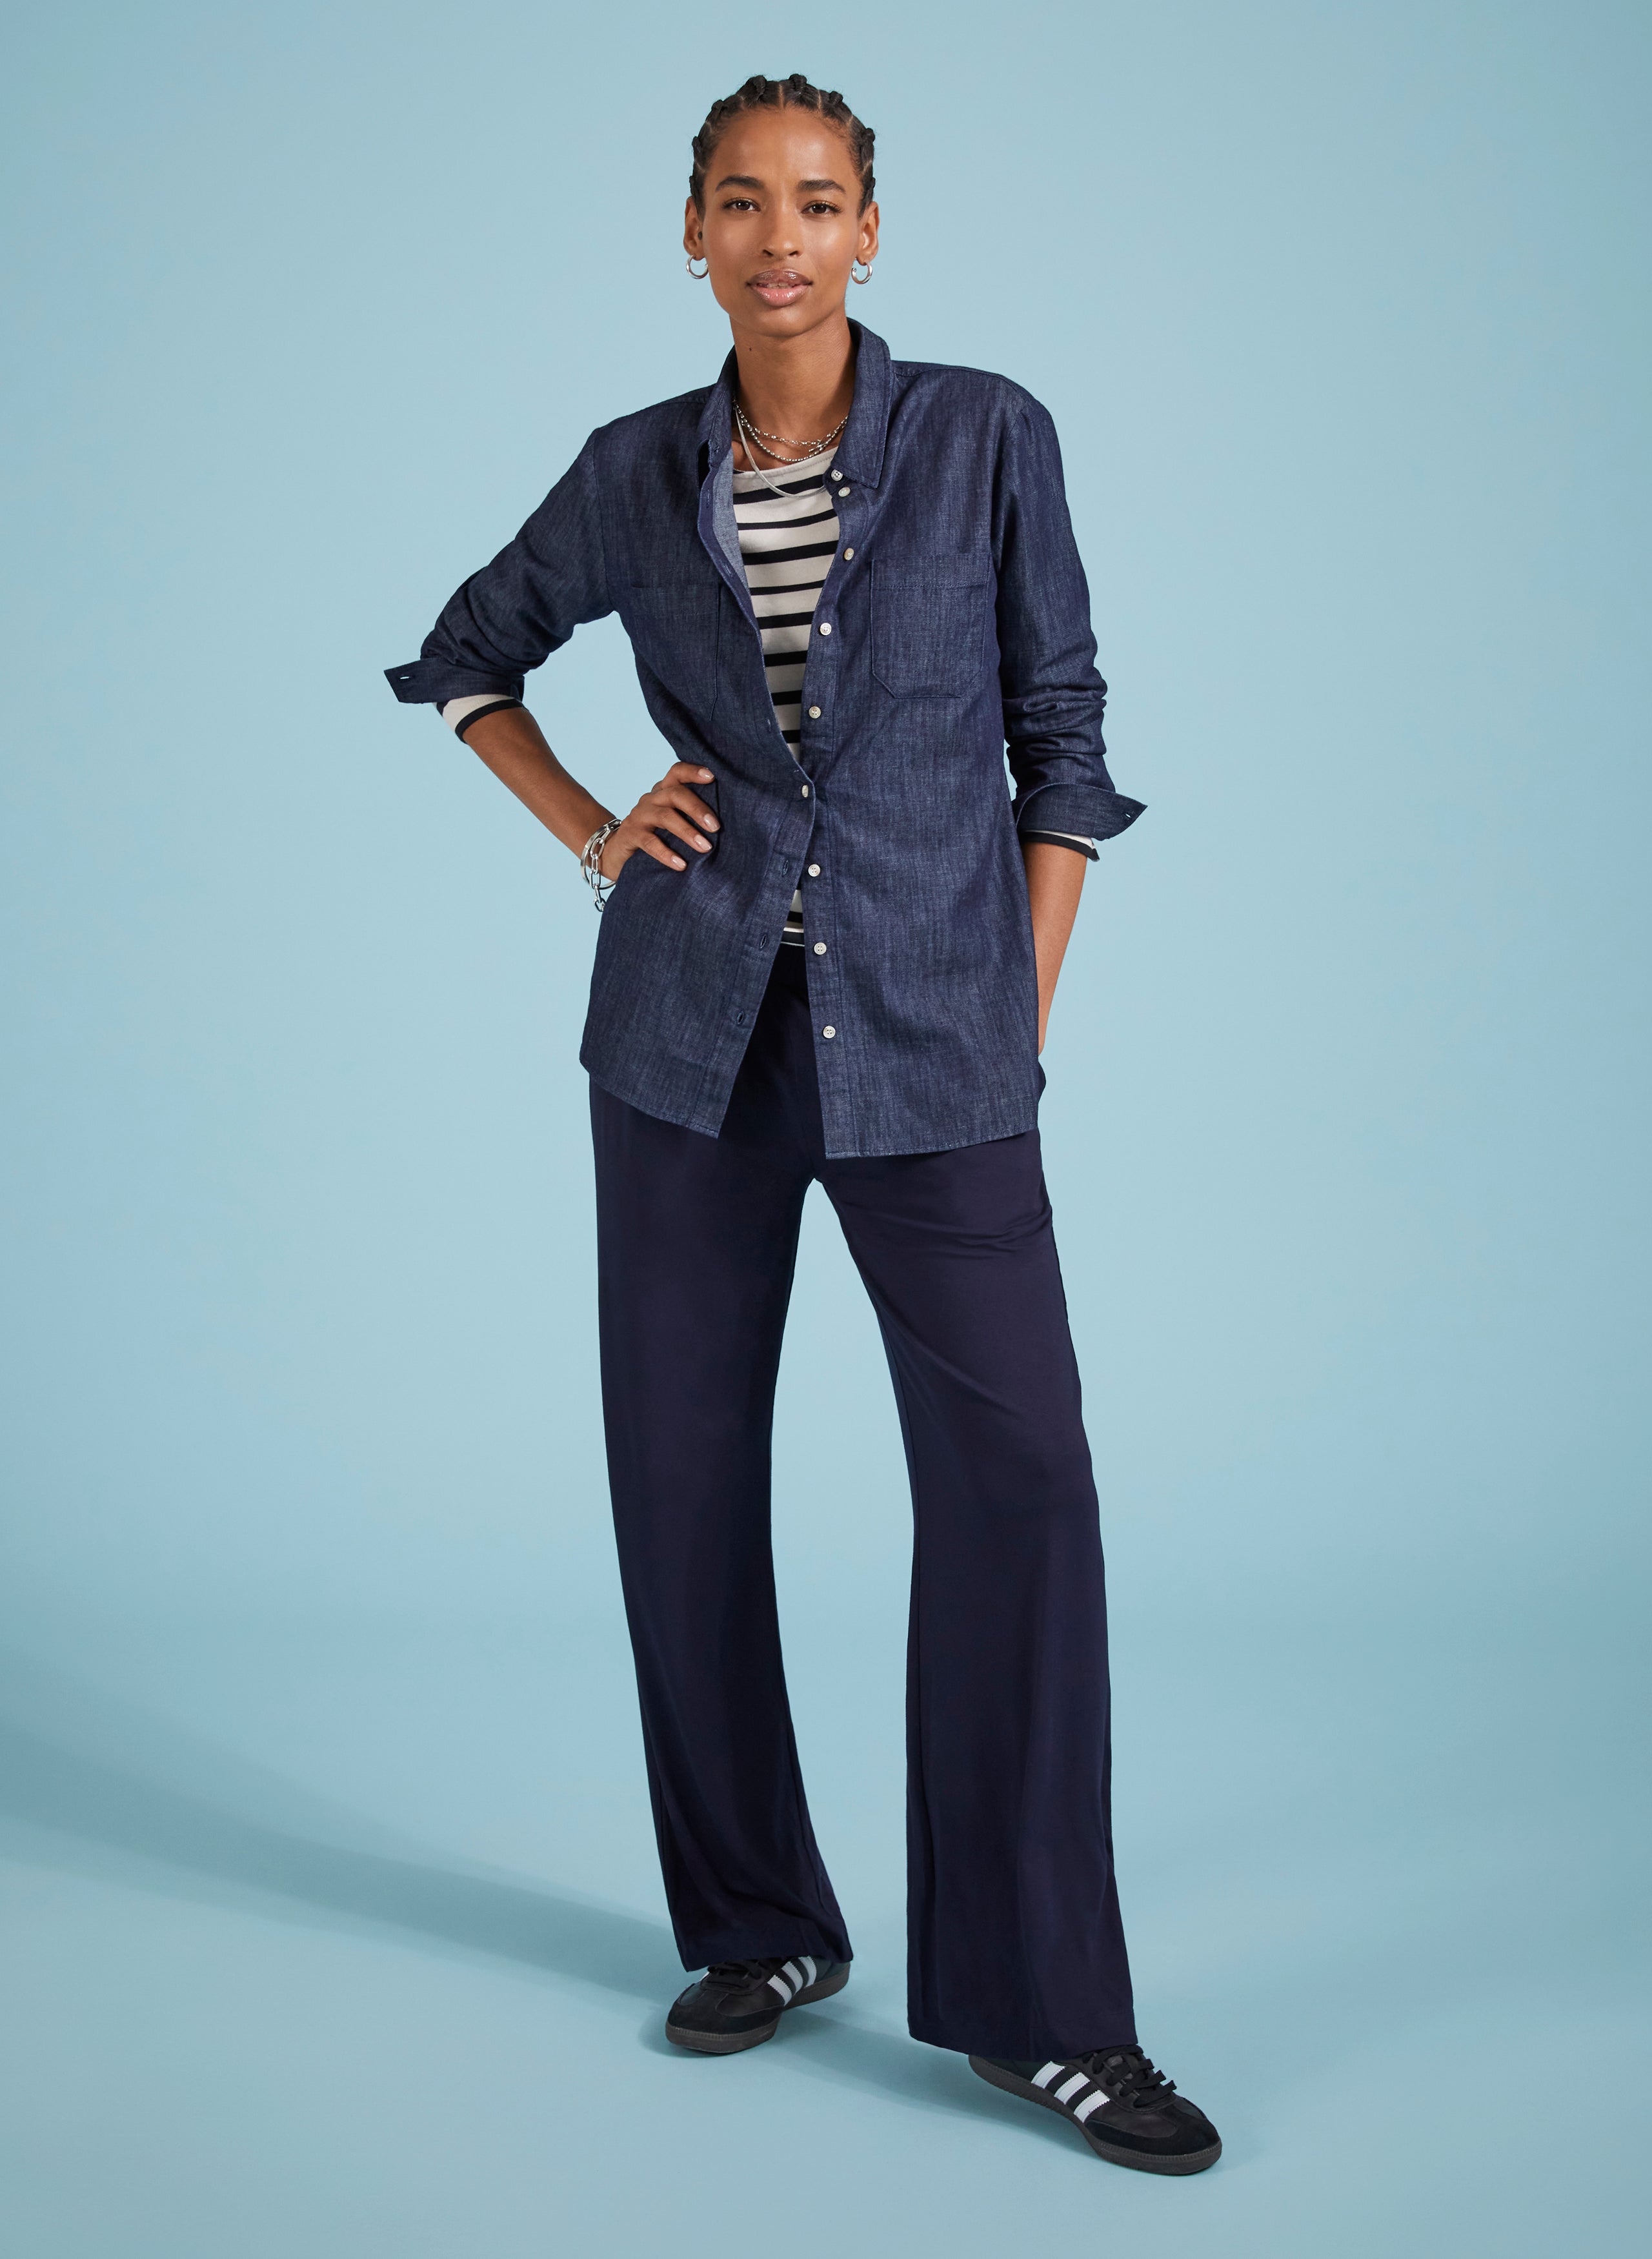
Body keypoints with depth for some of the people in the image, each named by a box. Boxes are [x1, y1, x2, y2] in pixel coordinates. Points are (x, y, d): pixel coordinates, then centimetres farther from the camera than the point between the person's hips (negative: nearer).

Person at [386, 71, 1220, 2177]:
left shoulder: (987, 437, -2)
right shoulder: (635, 474, 4)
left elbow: (1063, 739, 1)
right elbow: (465, 655, 21)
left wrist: (1023, 1032, -3)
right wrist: (589, 835, 5)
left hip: (930, 1038, -2)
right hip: (693, 1030, 3)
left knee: (1019, 1473, -11)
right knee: (682, 1474, 5)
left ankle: (1040, 2004, -1)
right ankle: (760, 1926, 22)